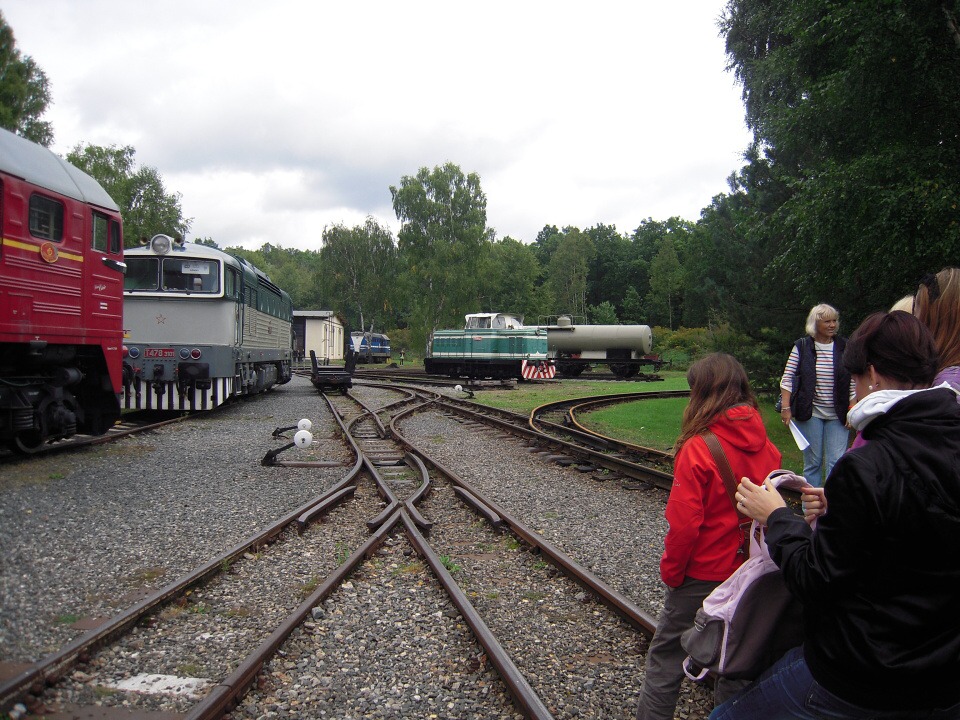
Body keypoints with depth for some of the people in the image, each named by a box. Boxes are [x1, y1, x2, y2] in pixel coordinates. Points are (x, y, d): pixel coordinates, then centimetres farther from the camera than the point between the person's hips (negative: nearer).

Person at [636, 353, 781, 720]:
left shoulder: (697, 449, -22)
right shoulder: (766, 446, -5)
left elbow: (684, 524, -21)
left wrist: (670, 570, -6)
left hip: (703, 574, -5)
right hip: (750, 573, 6)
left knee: (667, 653, 10)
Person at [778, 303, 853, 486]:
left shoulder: (845, 347, 2)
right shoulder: (802, 347, 0)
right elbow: (787, 378, 0)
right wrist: (786, 407, -7)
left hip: (837, 415, 1)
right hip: (810, 413, -1)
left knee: (836, 463, -3)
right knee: (812, 462, 7)